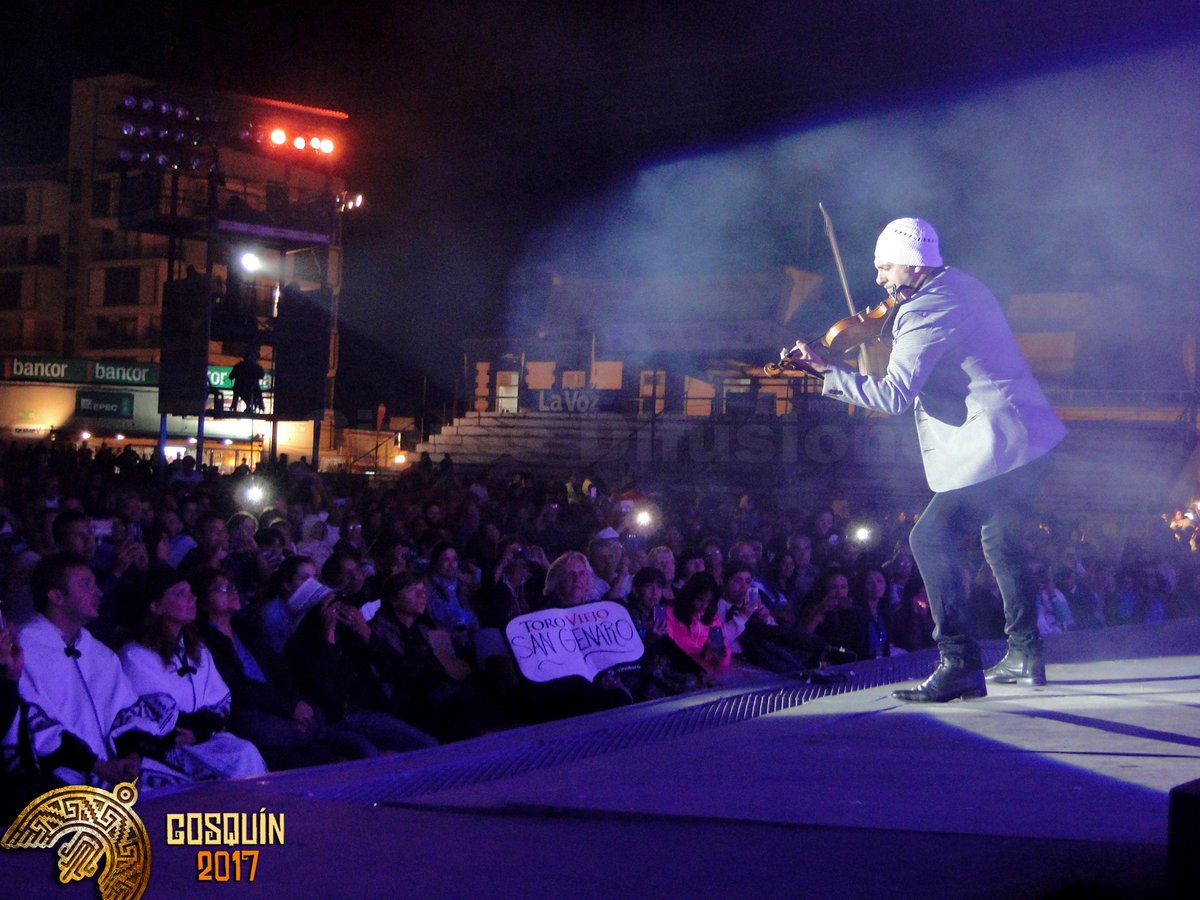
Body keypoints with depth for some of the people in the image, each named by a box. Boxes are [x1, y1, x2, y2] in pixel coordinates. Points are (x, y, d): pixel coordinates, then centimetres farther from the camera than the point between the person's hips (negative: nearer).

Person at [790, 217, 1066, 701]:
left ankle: (960, 665, -13)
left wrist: (828, 371, -18)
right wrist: (894, 320, 14)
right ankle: (1025, 655, 32)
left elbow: (894, 394, -24)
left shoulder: (925, 311, -16)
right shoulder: (962, 287, 14)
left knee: (930, 538, -10)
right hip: (1031, 440, 10)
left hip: (994, 447, -10)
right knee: (997, 538, 24)